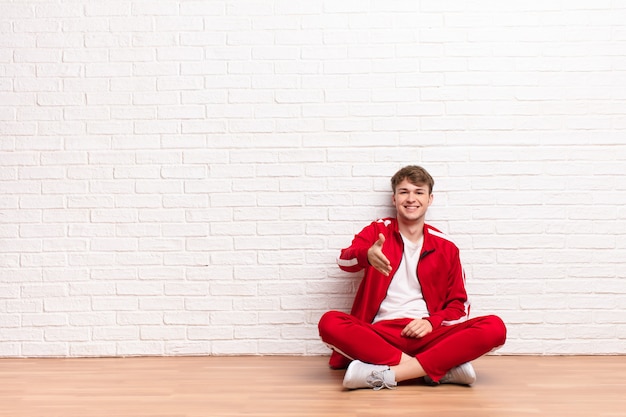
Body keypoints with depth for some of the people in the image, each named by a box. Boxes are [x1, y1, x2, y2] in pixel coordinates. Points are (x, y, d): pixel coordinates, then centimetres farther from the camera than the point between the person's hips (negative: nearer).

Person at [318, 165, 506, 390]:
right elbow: (344, 260, -11)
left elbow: (459, 304, 13)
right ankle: (442, 367, -32)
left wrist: (432, 322, -9)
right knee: (330, 323, -32)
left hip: (426, 335, 1)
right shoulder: (377, 230, 9)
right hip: (379, 333, -1)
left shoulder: (445, 246, 12)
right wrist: (367, 255, -35)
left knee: (494, 327, -23)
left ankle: (384, 374, -31)